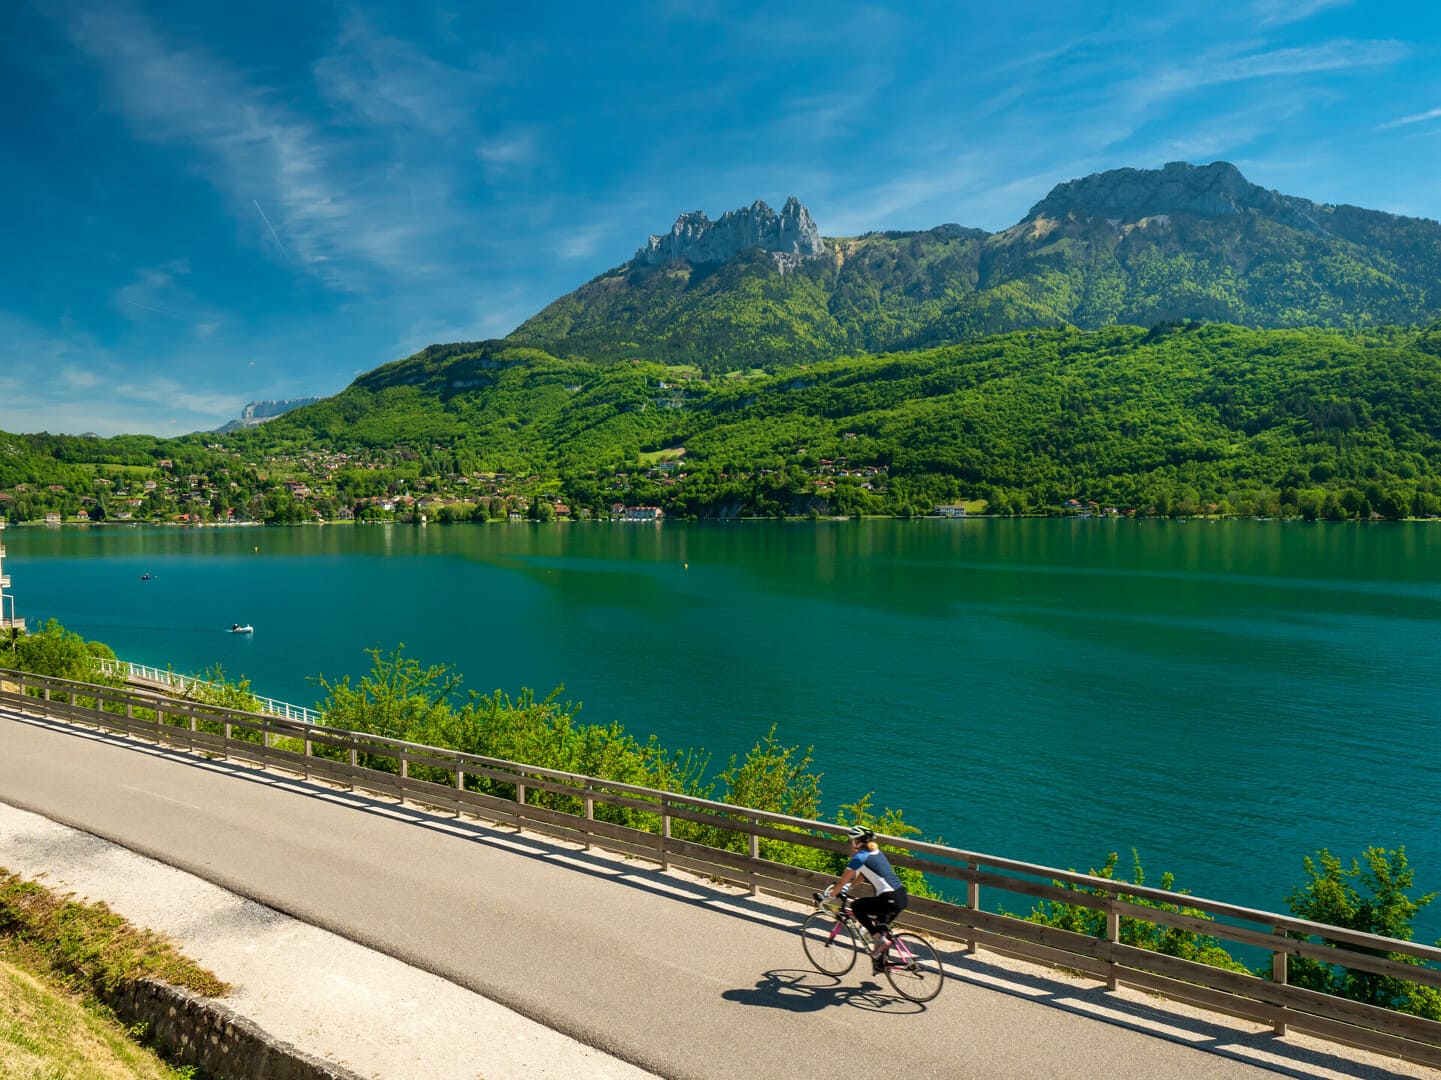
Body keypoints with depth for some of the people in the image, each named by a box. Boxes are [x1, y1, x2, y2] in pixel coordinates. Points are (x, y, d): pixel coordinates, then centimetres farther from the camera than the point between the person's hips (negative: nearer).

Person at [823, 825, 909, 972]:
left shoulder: (859, 858, -8)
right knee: (881, 927, 27)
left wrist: (828, 896, 14)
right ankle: (880, 962, 34)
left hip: (890, 901, -9)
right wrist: (849, 886, 37)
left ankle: (877, 938, 3)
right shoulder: (876, 851, 16)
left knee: (856, 906, 10)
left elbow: (842, 881, 1)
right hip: (902, 897, 9)